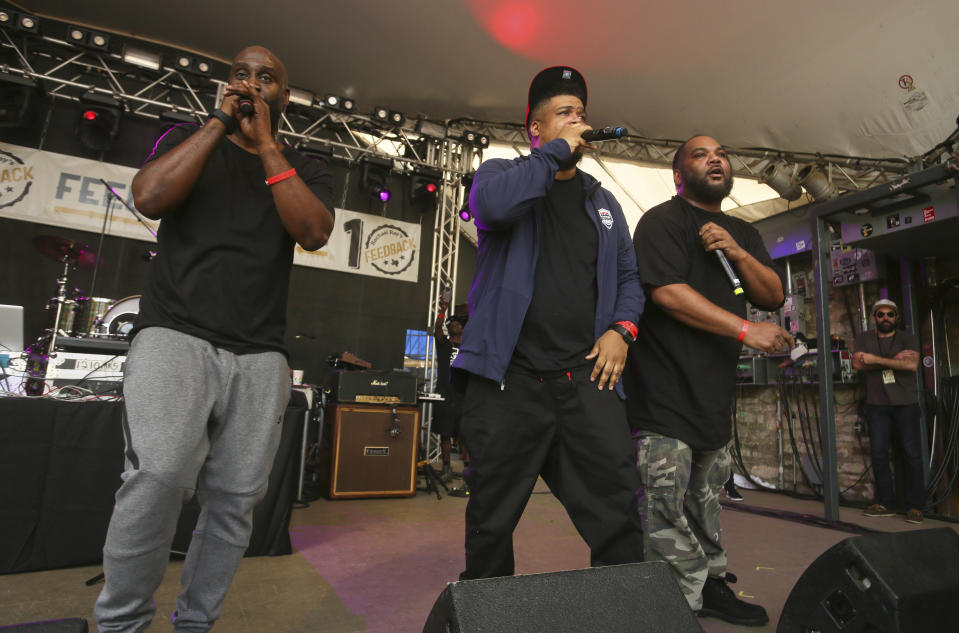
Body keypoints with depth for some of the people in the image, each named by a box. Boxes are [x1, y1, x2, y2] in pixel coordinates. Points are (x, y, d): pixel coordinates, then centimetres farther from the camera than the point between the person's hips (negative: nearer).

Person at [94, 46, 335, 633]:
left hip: (260, 354, 2)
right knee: (159, 477, -22)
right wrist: (221, 122, 0)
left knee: (235, 499, 0)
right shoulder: (188, 138, 17)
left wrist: (265, 144, -3)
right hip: (177, 333, -1)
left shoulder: (306, 170, 16)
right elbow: (150, 198, -4)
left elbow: (314, 233, -5)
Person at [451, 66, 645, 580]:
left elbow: (628, 277, 22)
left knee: (618, 514, 0)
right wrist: (558, 151, -7)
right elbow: (494, 205, -18)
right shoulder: (500, 173, 8)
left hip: (587, 377, 4)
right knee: (492, 522, 9)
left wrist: (621, 328, 3)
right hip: (509, 378, -3)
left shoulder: (602, 202, 22)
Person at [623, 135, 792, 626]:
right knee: (666, 501, -7)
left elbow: (773, 296, 12)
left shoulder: (743, 233, 19)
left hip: (716, 388, 8)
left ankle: (709, 583, 31)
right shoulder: (662, 221, -5)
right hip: (664, 388, -8)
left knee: (707, 497, 17)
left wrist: (737, 254, -6)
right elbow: (667, 292, -18)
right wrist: (745, 330, -18)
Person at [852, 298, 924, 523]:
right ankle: (885, 503, 11)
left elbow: (912, 364, -15)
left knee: (912, 452, -2)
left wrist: (877, 359, -15)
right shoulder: (864, 339, 8)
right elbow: (858, 363, -8)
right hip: (877, 404, 2)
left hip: (906, 403, -1)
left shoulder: (907, 338, 2)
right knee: (878, 452, 2)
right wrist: (895, 359, -10)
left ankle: (914, 505, 8)